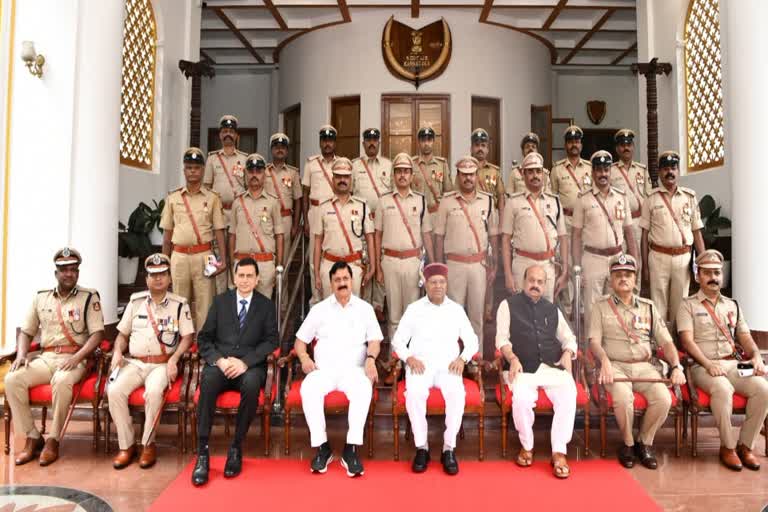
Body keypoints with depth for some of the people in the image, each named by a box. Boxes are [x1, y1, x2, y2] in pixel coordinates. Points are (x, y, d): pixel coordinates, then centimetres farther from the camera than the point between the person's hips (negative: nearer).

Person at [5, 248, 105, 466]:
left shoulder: (89, 297, 2)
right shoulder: (41, 298, 15)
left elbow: (97, 334, -6)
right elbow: (26, 332, 18)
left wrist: (77, 358, -19)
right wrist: (21, 354, -2)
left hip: (74, 359, -4)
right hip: (45, 357, 5)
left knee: (61, 382, -35)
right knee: (12, 379, -21)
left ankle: (53, 440, -17)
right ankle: (33, 437, -8)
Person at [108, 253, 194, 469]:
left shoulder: (179, 304, 3)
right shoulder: (136, 301, 12)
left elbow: (187, 337, -2)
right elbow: (122, 334, 17)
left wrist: (174, 359, -16)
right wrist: (117, 352, -2)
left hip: (162, 364, -3)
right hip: (134, 362, 3)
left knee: (154, 392, -33)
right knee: (114, 391, -24)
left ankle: (148, 444, -13)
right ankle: (127, 445, -9)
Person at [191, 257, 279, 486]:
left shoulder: (266, 305, 11)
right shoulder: (220, 301, 14)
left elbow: (271, 341, 1)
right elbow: (204, 338, 9)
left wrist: (245, 362, -15)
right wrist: (219, 360, -11)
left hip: (250, 365, -1)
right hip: (220, 362, 1)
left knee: (251, 384, -35)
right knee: (208, 381, -33)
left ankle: (236, 448, -19)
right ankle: (202, 452, -26)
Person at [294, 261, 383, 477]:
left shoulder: (365, 308, 12)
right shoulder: (319, 309, 13)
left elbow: (375, 340, 5)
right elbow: (300, 340, 15)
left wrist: (370, 358, -16)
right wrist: (304, 358, -6)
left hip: (353, 368, -1)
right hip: (324, 368, 1)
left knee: (363, 390, -35)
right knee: (308, 389, -32)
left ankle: (351, 449, -29)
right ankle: (322, 447, -20)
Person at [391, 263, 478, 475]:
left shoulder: (456, 309, 14)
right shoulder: (414, 308, 10)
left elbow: (472, 341, 15)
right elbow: (398, 340, 9)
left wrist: (462, 358, -5)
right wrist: (409, 358, -10)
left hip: (448, 365, 1)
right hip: (420, 364, -1)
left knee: (457, 394, -32)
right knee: (414, 394, -33)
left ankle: (449, 449, -18)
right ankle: (421, 448, -17)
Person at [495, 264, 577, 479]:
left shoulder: (552, 309, 23)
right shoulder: (509, 304, 10)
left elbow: (569, 338, 23)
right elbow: (502, 338, 2)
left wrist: (568, 353, 0)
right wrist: (513, 359, -15)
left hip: (553, 367, 3)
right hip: (523, 368, -3)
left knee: (568, 395, -27)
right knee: (522, 398, -32)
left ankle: (559, 452, -17)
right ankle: (526, 446, -6)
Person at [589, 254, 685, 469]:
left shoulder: (648, 307, 17)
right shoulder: (601, 307, 9)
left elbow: (666, 342, 13)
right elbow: (594, 341, -1)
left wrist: (676, 367, -5)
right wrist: (605, 361, -21)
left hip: (645, 366, 3)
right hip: (616, 366, -3)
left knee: (663, 398, -25)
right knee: (623, 397, -32)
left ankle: (645, 443, 1)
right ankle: (627, 443, -4)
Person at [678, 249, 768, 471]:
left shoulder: (732, 305, 22)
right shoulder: (688, 305, 5)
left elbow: (745, 338, 17)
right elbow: (687, 341, -7)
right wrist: (708, 364, -21)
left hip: (734, 364, 5)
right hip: (703, 367, -5)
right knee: (723, 389, -35)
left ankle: (745, 445, -8)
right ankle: (728, 446, -15)